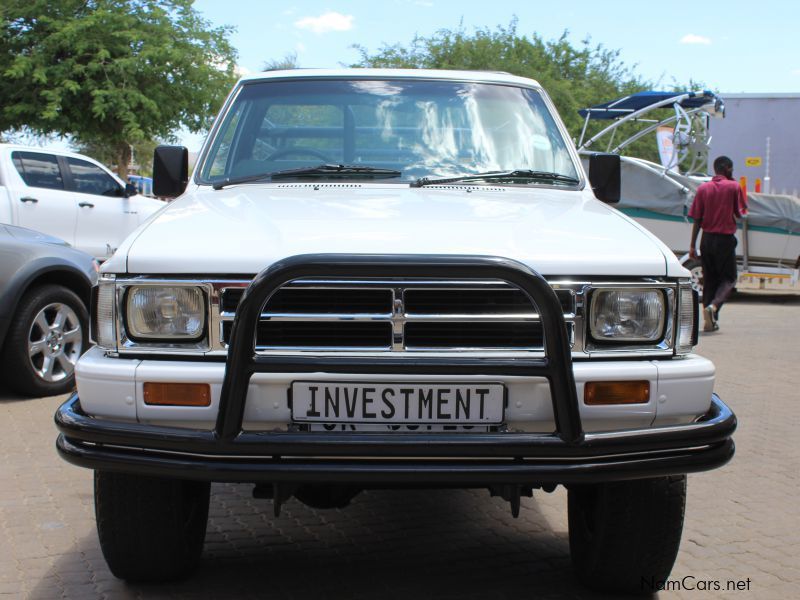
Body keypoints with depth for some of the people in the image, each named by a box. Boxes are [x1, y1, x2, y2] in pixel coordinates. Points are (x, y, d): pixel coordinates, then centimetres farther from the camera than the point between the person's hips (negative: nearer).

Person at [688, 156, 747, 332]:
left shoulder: (703, 188, 3)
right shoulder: (734, 187, -5)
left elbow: (696, 220, 1)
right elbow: (740, 214, 1)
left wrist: (692, 246, 4)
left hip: (707, 239, 3)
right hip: (725, 239, -3)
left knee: (709, 279, 12)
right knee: (728, 278, 7)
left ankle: (709, 321, 10)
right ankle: (713, 306, -19)